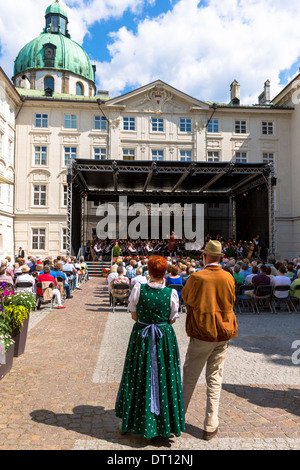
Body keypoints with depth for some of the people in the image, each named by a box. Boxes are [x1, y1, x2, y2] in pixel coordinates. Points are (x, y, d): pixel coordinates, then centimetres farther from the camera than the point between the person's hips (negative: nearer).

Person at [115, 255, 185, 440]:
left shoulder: (138, 289, -13)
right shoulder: (171, 293, -12)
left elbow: (134, 315, -4)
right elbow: (172, 319, -2)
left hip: (141, 336, 1)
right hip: (164, 339, 0)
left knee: (139, 376, 16)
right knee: (163, 376, 13)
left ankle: (132, 420, 31)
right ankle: (164, 422, 26)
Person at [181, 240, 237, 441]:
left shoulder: (196, 277, -15)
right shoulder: (228, 278, -4)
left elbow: (185, 296, 3)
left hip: (202, 333, -3)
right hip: (223, 333, 3)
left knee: (190, 377, 12)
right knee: (215, 379, 12)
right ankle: (211, 426, 18)